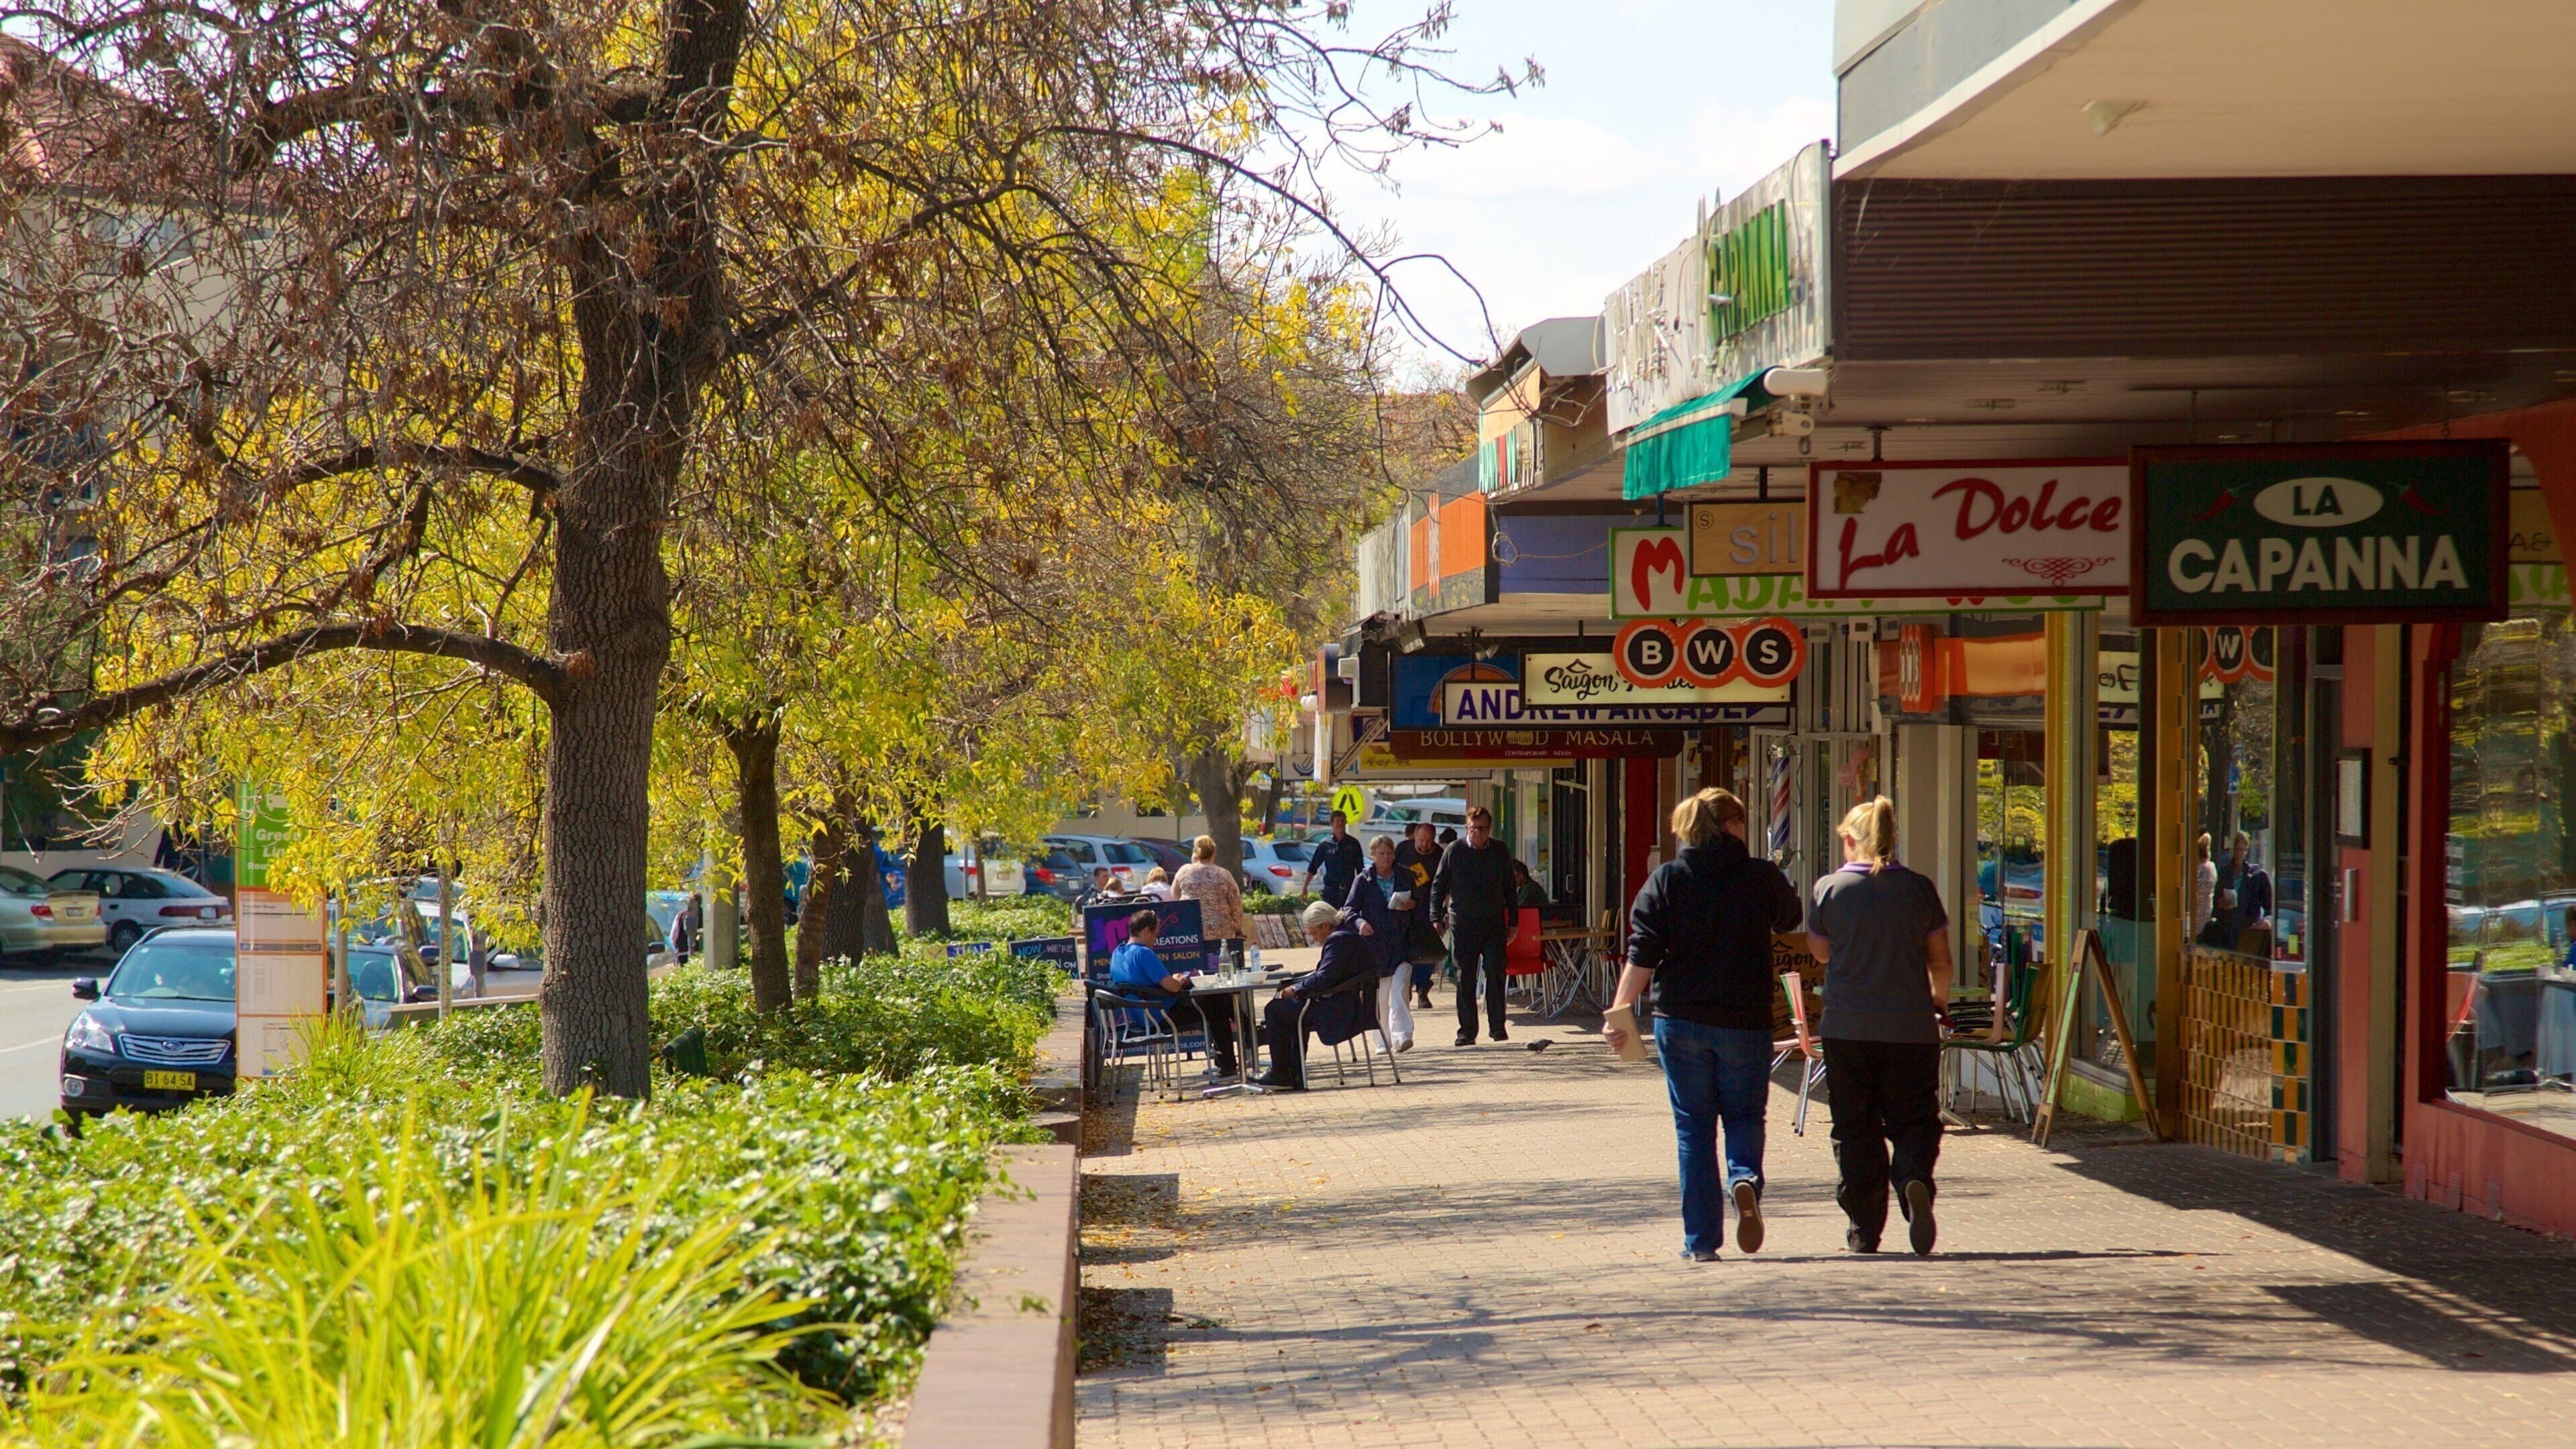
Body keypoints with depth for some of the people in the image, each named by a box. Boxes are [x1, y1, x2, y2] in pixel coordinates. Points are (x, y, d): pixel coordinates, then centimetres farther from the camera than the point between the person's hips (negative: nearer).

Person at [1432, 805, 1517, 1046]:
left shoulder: (1500, 852, 7)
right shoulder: (1453, 852, 0)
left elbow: (1509, 888, 15)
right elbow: (1438, 886, 4)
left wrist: (1512, 922, 13)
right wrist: (1436, 918, -5)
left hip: (1494, 923, 1)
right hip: (1462, 924, -1)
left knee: (1495, 973, -8)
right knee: (1465, 978, 2)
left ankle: (1497, 1027, -1)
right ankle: (1467, 1031, 7)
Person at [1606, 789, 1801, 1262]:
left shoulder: (1665, 881, -2)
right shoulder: (1762, 876, -2)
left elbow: (1643, 955, -7)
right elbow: (1790, 917, 18)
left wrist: (1620, 1012, -6)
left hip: (1680, 1021, 1)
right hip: (1745, 1020, 0)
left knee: (1693, 1127, 8)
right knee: (1745, 1114, 14)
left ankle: (1701, 1240, 5)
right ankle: (1744, 1178, -18)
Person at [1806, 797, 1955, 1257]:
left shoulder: (1830, 888, -4)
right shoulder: (1919, 889, 0)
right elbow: (1940, 962, 6)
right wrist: (1938, 1000, 25)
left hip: (1847, 1029, -1)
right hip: (1912, 1028, 1)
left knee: (1856, 1129, 9)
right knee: (1913, 1120, 8)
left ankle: (1864, 1230, 10)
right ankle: (1915, 1181, -23)